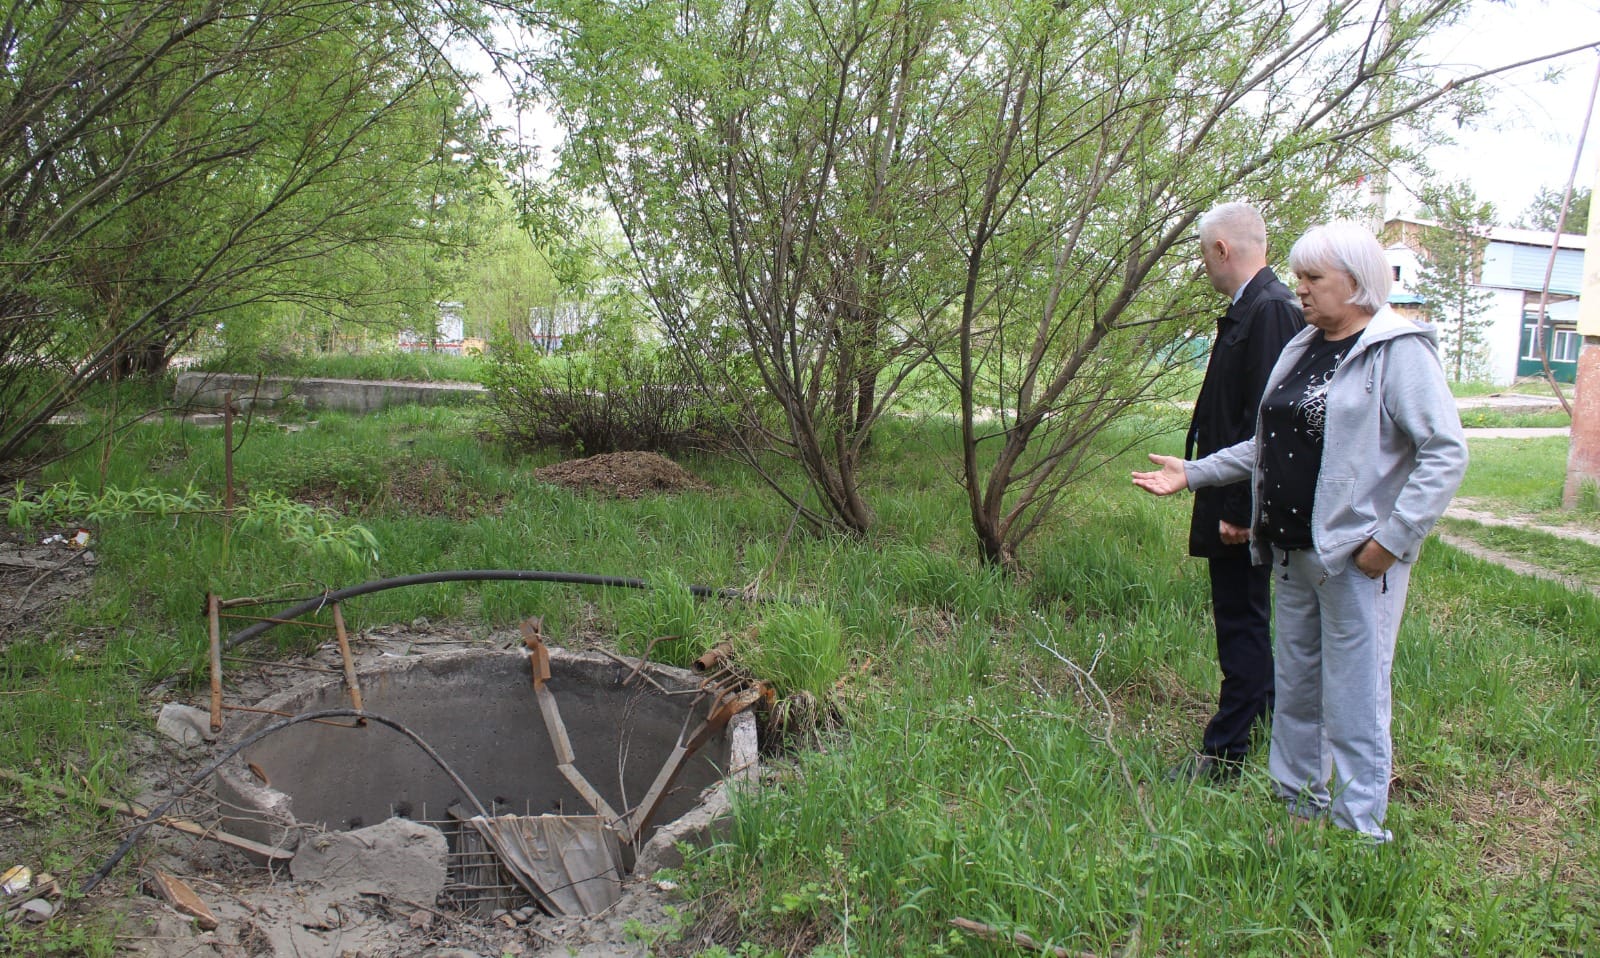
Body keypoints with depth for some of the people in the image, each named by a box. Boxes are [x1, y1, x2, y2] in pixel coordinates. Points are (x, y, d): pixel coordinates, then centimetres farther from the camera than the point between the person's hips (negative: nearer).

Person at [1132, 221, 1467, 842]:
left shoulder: (1399, 350, -11)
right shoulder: (1302, 349, 13)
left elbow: (1446, 452, -16)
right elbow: (1270, 442, 18)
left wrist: (1393, 538, -20)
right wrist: (1193, 474, 12)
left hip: (1357, 559, -8)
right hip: (1293, 553, 8)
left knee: (1354, 700, 1)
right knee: (1295, 690, 18)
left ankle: (1359, 832, 15)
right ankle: (1294, 802, 33)